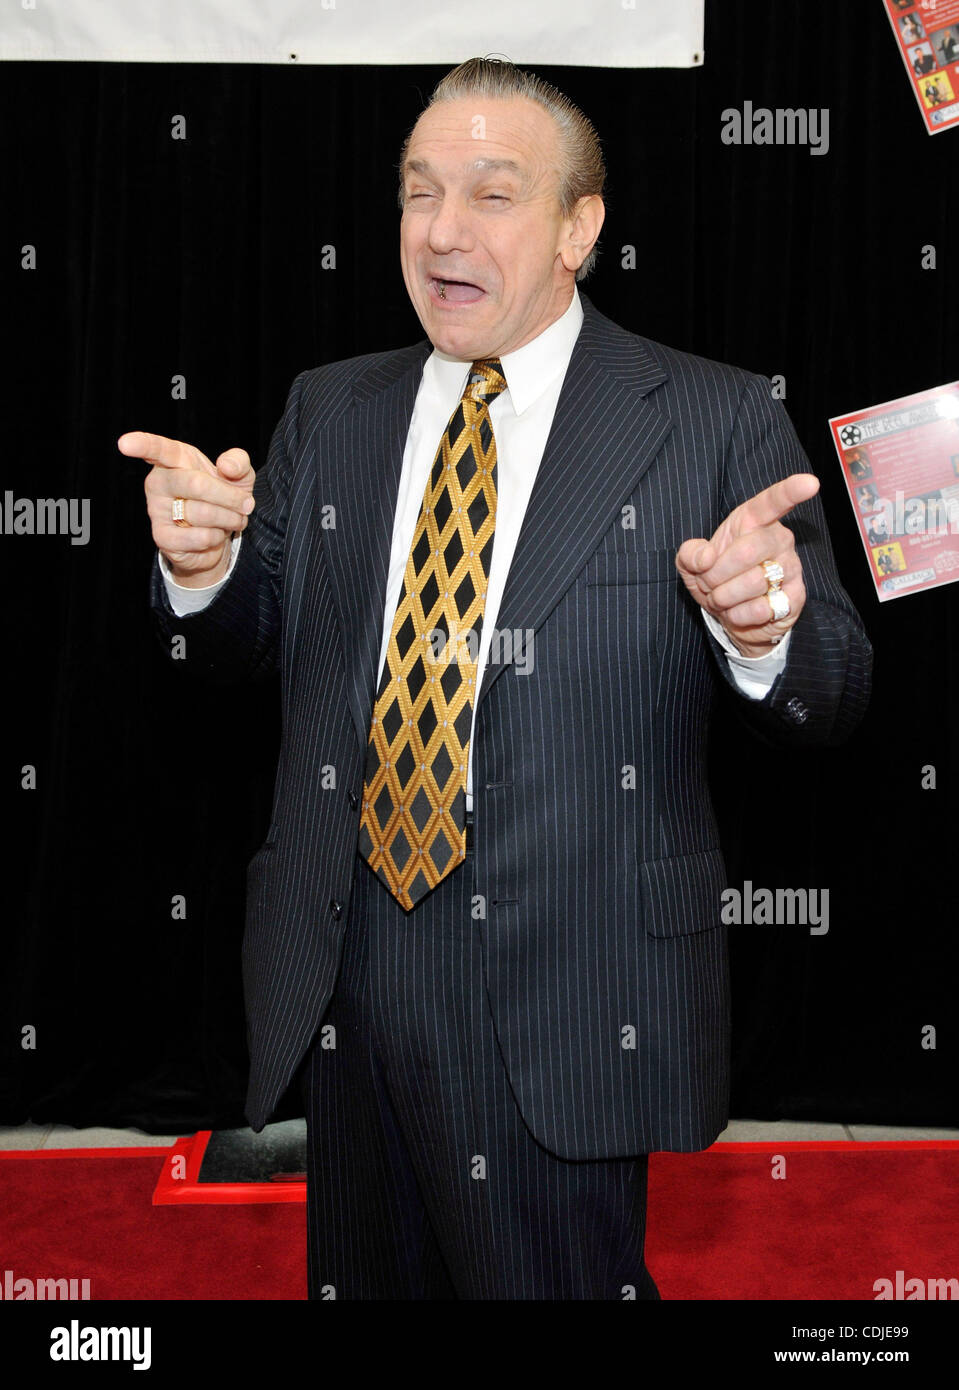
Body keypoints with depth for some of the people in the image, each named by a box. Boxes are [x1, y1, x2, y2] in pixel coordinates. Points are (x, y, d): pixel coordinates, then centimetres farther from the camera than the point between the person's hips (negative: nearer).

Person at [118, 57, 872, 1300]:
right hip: (338, 984, 4)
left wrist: (766, 629, -28)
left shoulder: (715, 421, -4)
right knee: (362, 1278, 21)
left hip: (570, 1008, -4)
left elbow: (829, 705, -4)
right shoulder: (328, 412, 9)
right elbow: (245, 651, 14)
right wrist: (200, 563, -9)